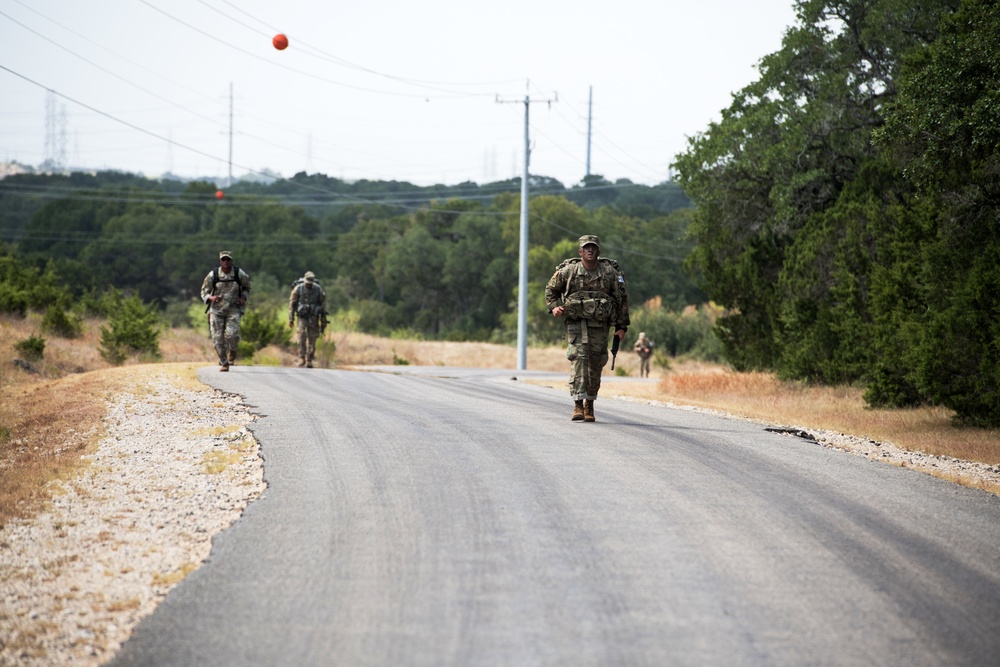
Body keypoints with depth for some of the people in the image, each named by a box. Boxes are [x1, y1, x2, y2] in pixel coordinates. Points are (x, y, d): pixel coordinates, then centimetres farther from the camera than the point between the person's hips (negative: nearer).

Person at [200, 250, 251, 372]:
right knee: (218, 338, -4)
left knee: (231, 334, -19)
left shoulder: (239, 274, -5)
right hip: (217, 309, 1)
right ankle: (224, 364, 13)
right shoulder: (213, 275, -6)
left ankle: (232, 350, 16)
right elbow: (204, 292, 3)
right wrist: (211, 298, -18)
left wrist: (243, 297, -1)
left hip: (233, 309, -1)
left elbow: (246, 286, 16)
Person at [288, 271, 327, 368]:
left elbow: (323, 303, 7)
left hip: (314, 317, 1)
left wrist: (323, 318, 8)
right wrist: (291, 318, -3)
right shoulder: (298, 289, -7)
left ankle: (309, 360, 7)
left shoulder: (318, 289, -3)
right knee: (302, 335, -20)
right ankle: (301, 358, -17)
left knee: (312, 338, -1)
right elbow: (292, 304, -1)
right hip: (302, 316, -1)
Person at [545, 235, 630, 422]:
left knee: (595, 365, 5)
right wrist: (554, 307, -4)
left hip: (599, 326, 2)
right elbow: (551, 289, 14)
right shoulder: (568, 271, -1)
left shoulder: (610, 272, 1)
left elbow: (622, 298, 7)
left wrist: (621, 326, 4)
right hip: (575, 324, -2)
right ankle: (578, 404, -20)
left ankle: (589, 405, 19)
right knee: (578, 359, -16)